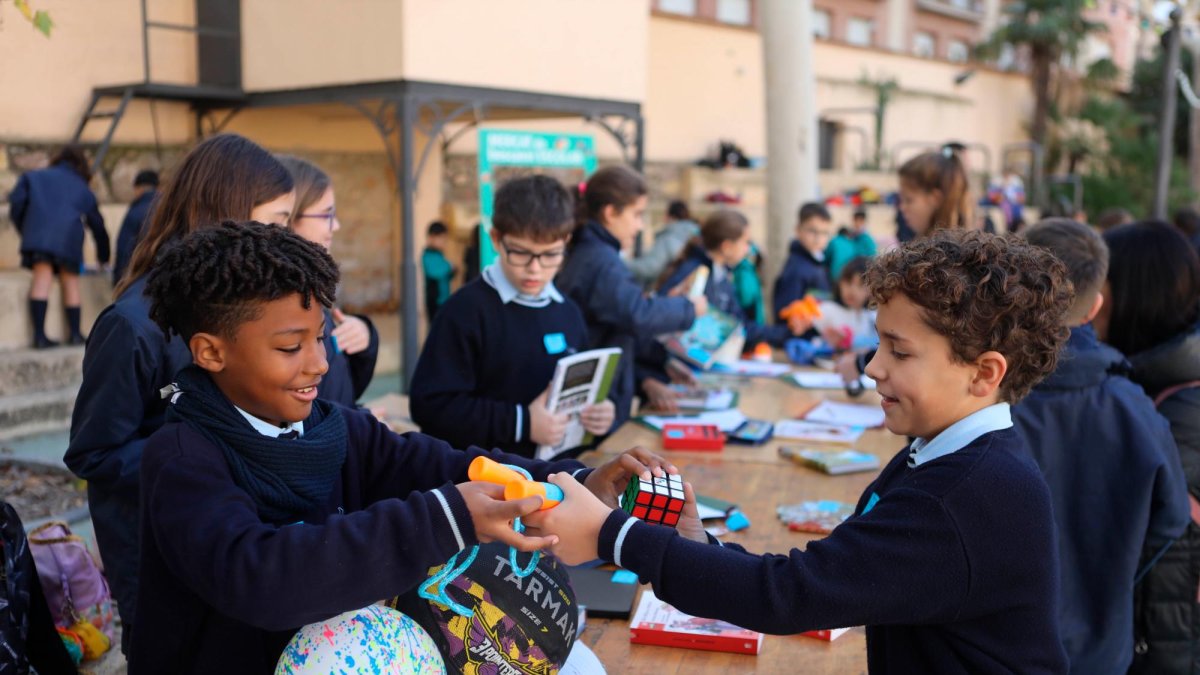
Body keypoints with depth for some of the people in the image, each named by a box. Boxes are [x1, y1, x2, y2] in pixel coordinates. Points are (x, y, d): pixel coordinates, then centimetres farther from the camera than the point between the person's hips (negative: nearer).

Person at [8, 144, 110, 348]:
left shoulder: (34, 177, 24)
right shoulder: (83, 190, 28)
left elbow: (16, 203, 10)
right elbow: (97, 224, 31)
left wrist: (22, 229, 23)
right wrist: (103, 258, 41)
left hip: (38, 232, -1)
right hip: (69, 236, 1)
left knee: (42, 276, -8)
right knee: (70, 280, 11)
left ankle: (39, 335, -16)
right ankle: (75, 333, 11)